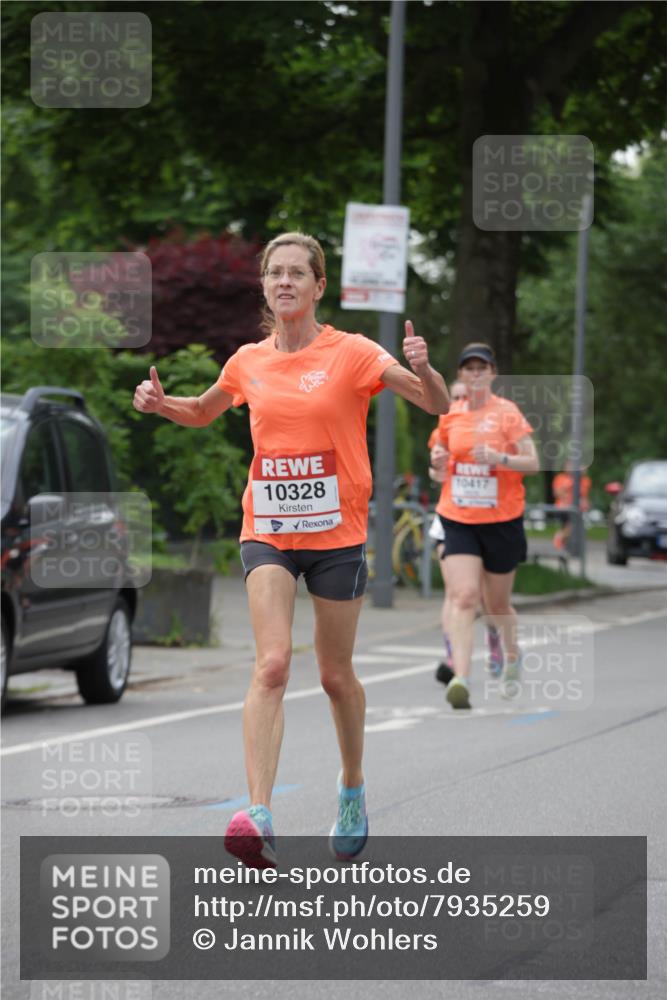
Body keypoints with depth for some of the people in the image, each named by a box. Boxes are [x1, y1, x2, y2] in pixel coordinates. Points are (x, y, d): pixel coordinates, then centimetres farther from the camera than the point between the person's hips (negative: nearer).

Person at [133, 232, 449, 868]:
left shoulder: (352, 354, -5)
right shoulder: (248, 362, 6)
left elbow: (437, 405, -10)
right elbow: (202, 414, 26)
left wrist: (423, 369, -32)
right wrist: (162, 404, 4)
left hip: (337, 533, -1)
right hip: (267, 531, 1)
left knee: (336, 675, 11)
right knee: (272, 663, -17)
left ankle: (352, 788, 38)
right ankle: (259, 816, -28)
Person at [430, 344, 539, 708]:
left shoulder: (507, 412, -4)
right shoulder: (450, 417, 7)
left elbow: (533, 462, -9)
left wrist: (499, 458, -25)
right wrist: (440, 463, 2)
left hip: (501, 521, -2)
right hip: (458, 520, 2)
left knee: (497, 603, 11)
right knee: (463, 596, -17)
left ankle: (512, 655, 43)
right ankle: (461, 679, -28)